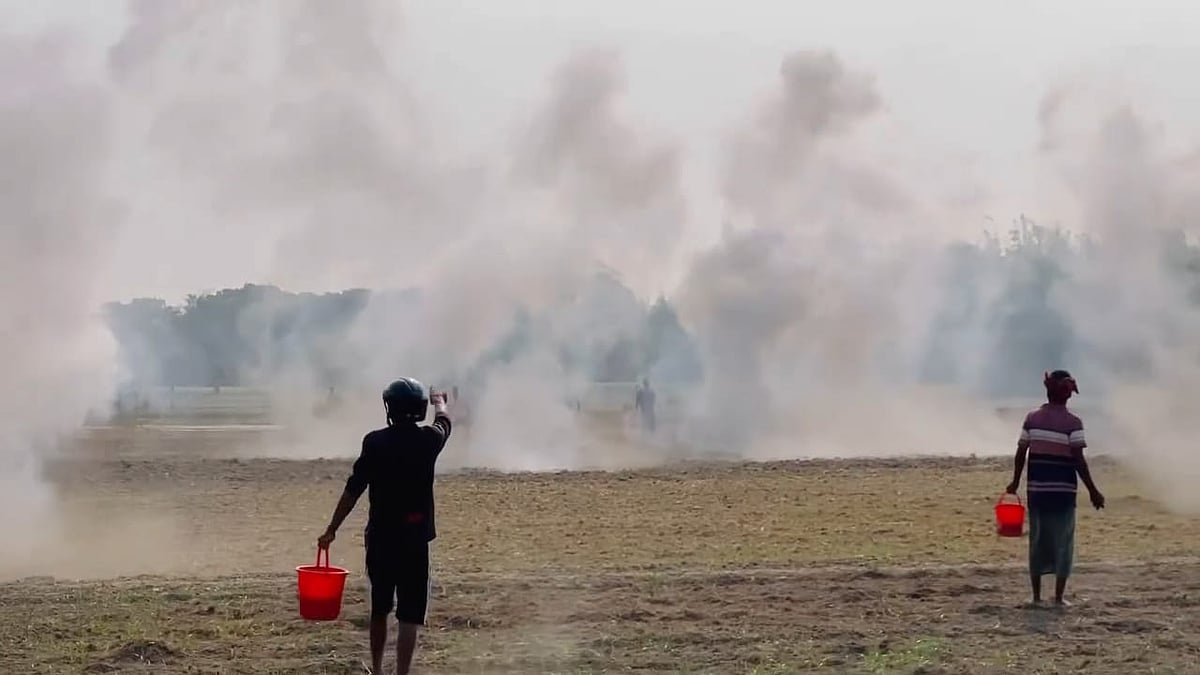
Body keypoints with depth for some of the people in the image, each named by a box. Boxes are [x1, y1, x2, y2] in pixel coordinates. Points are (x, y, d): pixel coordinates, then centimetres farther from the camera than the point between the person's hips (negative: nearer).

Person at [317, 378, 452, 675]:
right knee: (409, 615, -3)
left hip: (380, 537, 2)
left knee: (379, 609, 19)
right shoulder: (428, 440, -4)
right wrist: (440, 402, 44)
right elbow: (444, 421, 21)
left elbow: (354, 489, -7)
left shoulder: (374, 441, -6)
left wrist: (332, 529, 0)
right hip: (414, 538, -2)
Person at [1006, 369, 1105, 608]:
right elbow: (1078, 460, -12)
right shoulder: (1072, 422, -9)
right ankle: (1059, 597, 4)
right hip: (1063, 490, -3)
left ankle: (1036, 596, 12)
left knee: (1038, 540, 10)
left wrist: (1015, 482, 17)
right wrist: (1093, 491, -6)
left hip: (1036, 489, 3)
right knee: (1062, 541, 5)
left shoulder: (1032, 418, 2)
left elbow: (1021, 453, 3)